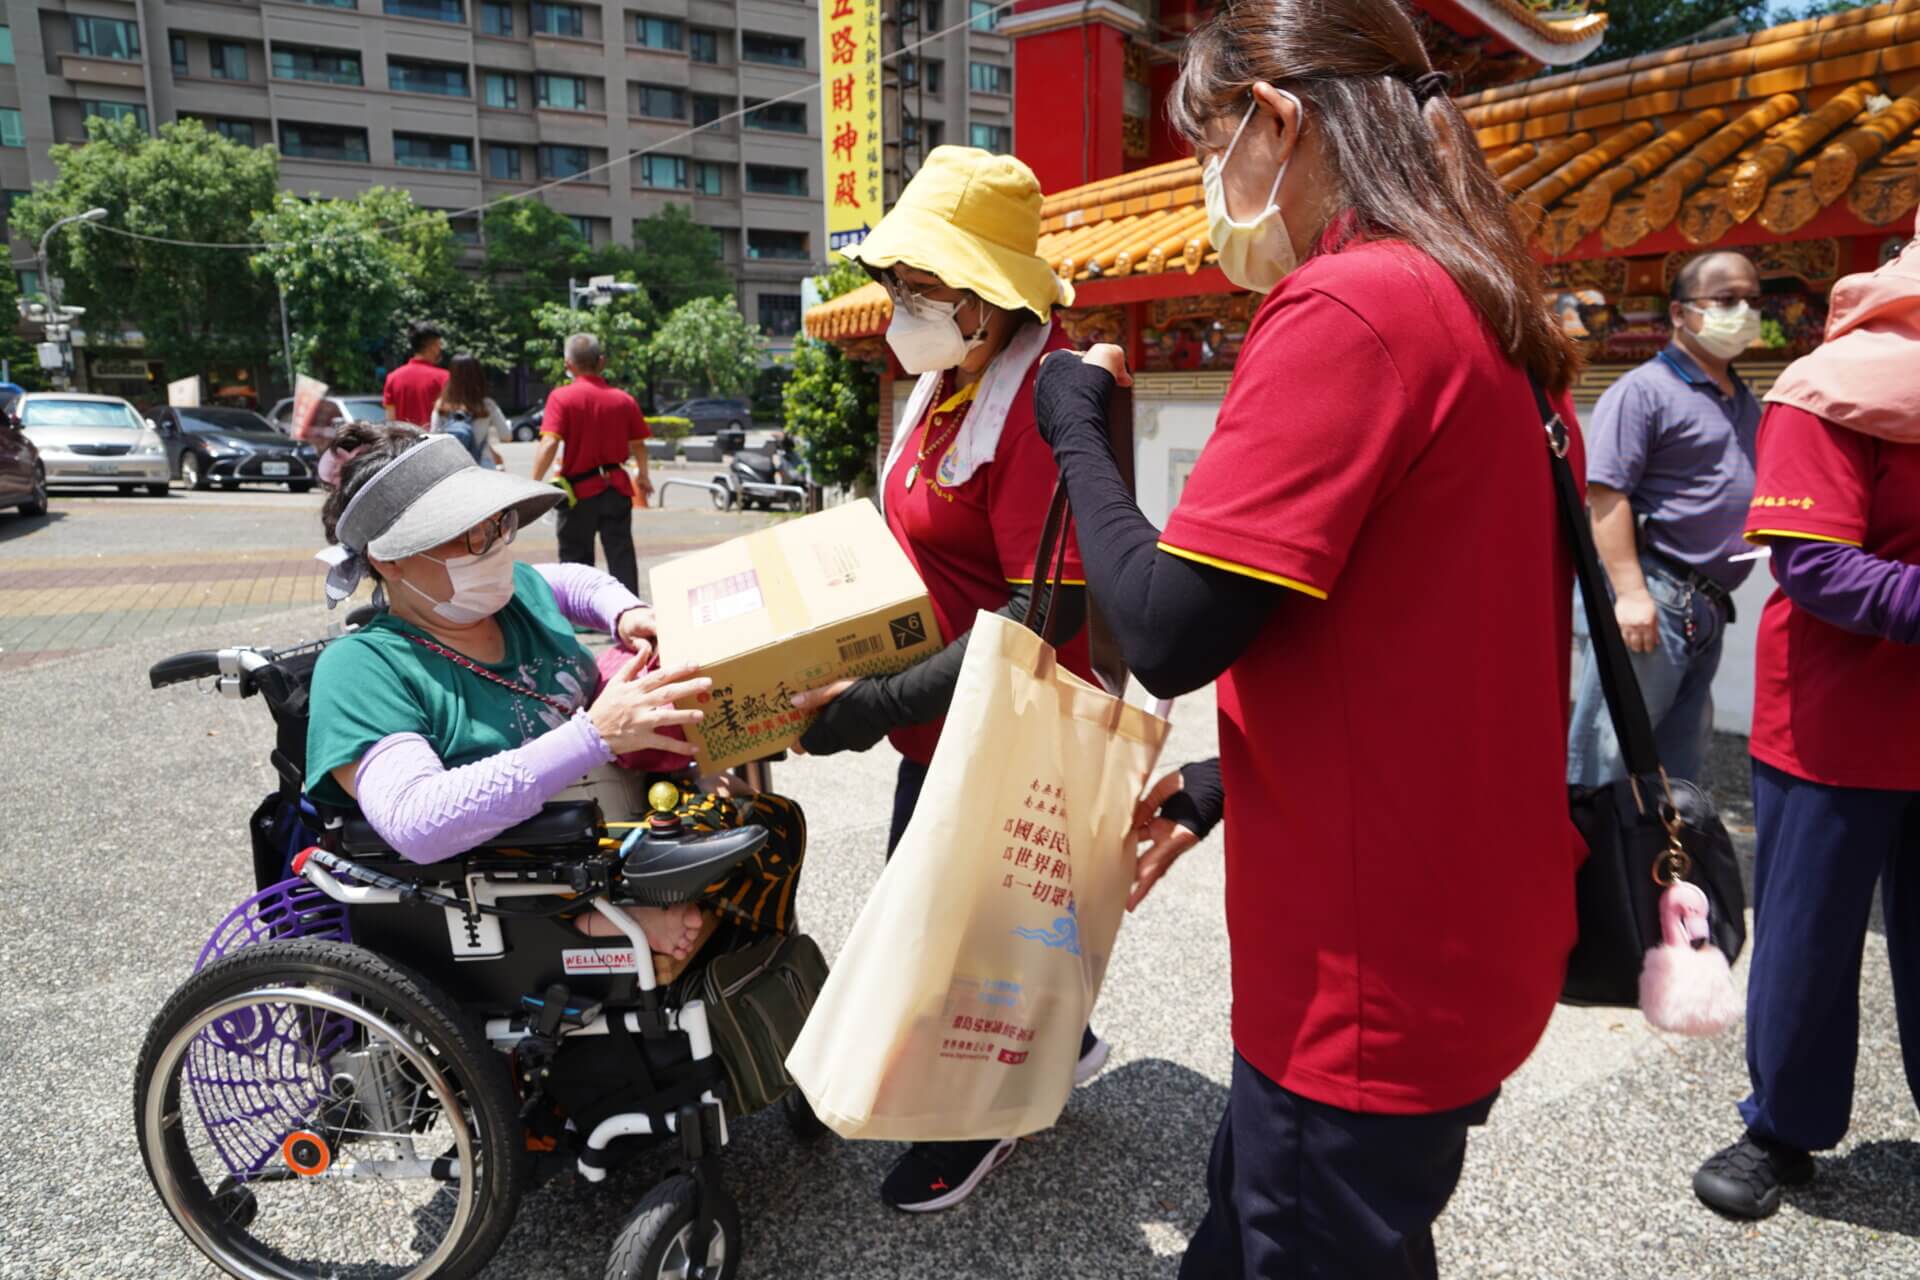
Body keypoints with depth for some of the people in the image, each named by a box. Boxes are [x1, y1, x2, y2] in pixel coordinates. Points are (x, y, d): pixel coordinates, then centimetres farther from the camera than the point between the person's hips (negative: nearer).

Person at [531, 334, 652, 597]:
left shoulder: (561, 397, -10)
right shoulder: (623, 399, 1)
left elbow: (549, 444, -20)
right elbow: (638, 445, 7)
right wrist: (643, 477, 24)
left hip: (580, 489, -3)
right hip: (617, 487, 3)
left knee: (576, 559, 10)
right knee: (621, 555, 10)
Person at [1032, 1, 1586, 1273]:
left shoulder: (1344, 308, -20)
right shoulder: (1486, 316, 9)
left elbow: (1167, 631, -22)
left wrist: (1076, 422, -7)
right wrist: (1231, 781, 13)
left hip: (1373, 977, -9)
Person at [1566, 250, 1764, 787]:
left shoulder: (1747, 403, 19)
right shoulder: (1644, 390, -7)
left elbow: (1760, 497, 27)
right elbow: (1605, 495, -17)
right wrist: (1630, 593, -24)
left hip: (1709, 609, 9)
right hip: (1654, 598, -8)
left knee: (1678, 765, 14)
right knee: (1606, 758, -7)